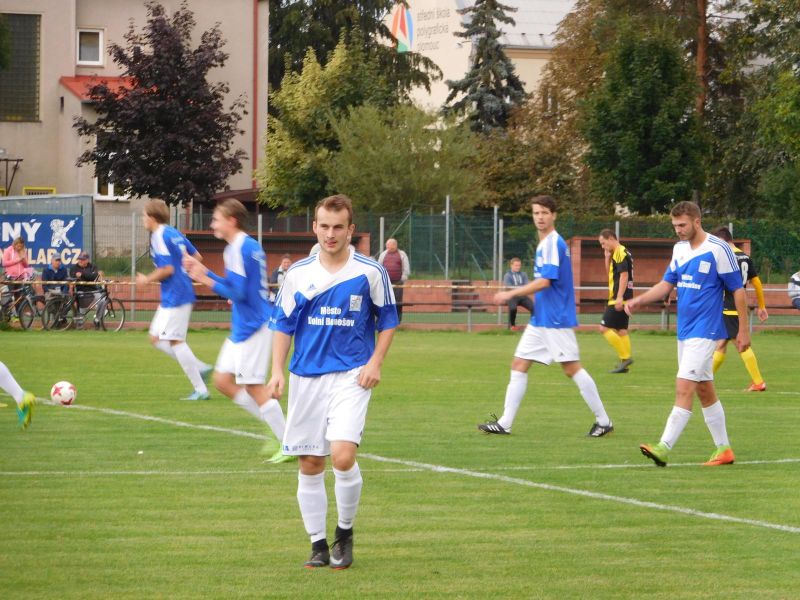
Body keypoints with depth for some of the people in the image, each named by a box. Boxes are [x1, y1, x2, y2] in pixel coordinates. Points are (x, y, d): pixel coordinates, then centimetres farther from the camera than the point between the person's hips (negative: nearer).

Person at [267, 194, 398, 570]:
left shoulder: (371, 273, -2)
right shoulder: (298, 273, 5)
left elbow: (388, 320, 7)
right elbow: (282, 323, 10)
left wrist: (375, 363, -4)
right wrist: (277, 371, 0)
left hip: (351, 376, -3)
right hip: (306, 379, 3)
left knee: (343, 455, -19)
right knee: (310, 464, 5)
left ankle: (345, 532, 3)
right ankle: (318, 545, 16)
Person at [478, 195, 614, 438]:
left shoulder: (554, 243, -14)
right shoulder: (543, 244, 15)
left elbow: (544, 281, -21)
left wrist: (511, 294, -18)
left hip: (556, 320, -10)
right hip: (540, 319, 10)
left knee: (572, 368, -6)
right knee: (519, 365, 5)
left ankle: (604, 421, 2)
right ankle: (505, 423, 6)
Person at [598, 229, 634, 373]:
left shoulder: (620, 253, -13)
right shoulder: (621, 253, 17)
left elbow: (624, 275, -21)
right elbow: (610, 273, 28)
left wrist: (619, 298, -25)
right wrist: (607, 258, 12)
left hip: (619, 299, -10)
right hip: (623, 299, 10)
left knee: (605, 328, -10)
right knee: (621, 330, 10)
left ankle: (625, 357, -12)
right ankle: (625, 364, 10)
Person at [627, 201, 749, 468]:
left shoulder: (718, 250, -11)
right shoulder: (680, 249, 9)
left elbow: (738, 290, -7)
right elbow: (667, 283, 16)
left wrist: (743, 331, -7)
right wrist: (639, 300, -1)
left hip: (704, 332, -8)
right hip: (685, 331, 8)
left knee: (684, 388, -14)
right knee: (705, 391, 12)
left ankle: (664, 448, -20)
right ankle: (724, 450, 20)